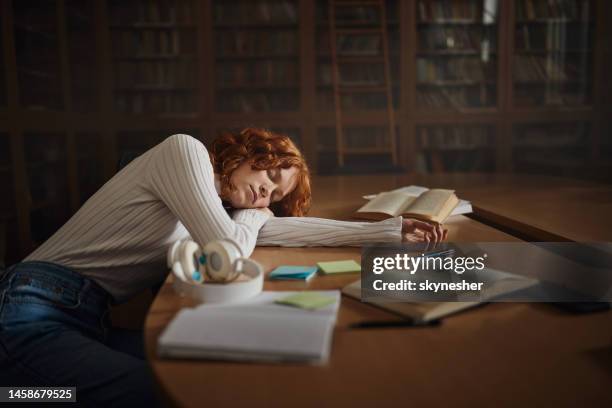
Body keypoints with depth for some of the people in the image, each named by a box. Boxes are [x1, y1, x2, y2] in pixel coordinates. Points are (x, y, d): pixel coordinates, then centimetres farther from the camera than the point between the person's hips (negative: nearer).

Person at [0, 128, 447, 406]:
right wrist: (251, 215, 5)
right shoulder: (185, 150, -9)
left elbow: (289, 228, 8)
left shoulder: (221, 208, 14)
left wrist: (393, 230, 6)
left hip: (90, 321, 8)